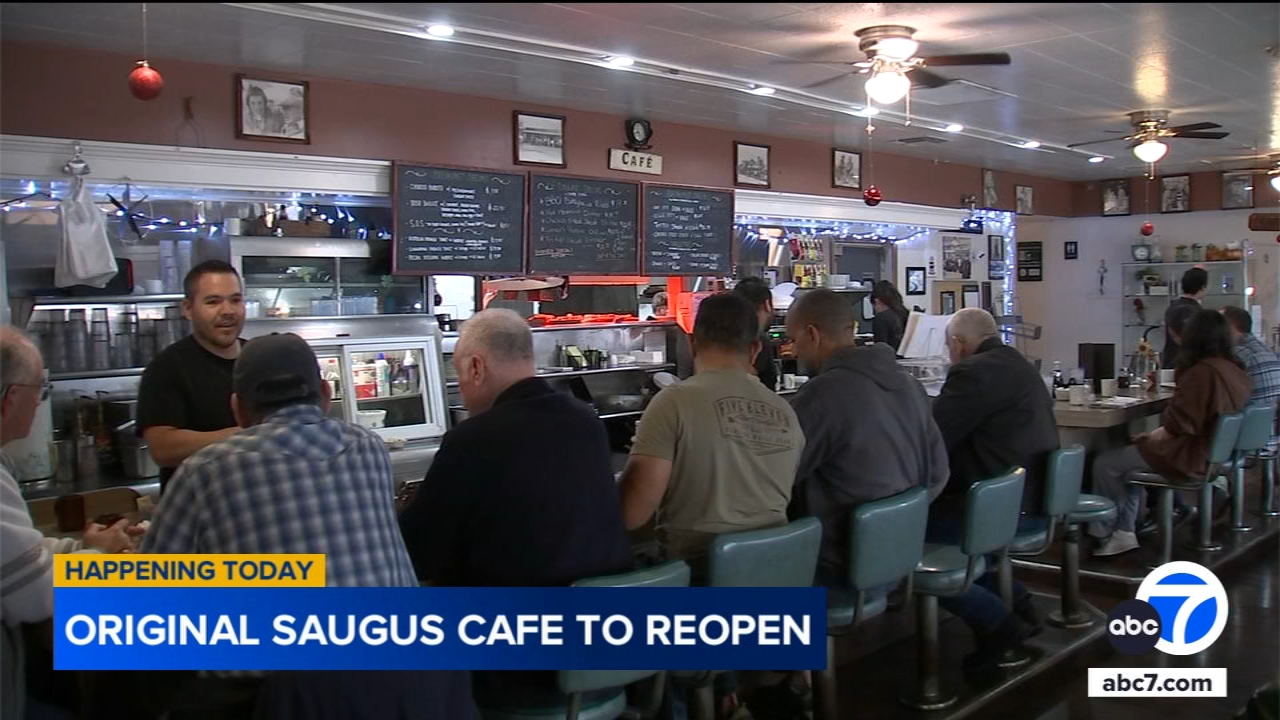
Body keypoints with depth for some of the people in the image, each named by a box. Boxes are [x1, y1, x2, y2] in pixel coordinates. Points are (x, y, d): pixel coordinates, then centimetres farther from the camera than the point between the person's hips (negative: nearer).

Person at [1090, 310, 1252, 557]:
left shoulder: (1201, 372, -23)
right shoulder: (1235, 370, 4)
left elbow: (1178, 425, -23)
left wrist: (1150, 437, -4)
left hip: (1191, 456, -10)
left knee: (1105, 463, -2)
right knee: (1128, 454, 23)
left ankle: (1105, 533, 15)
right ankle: (1124, 530, 16)